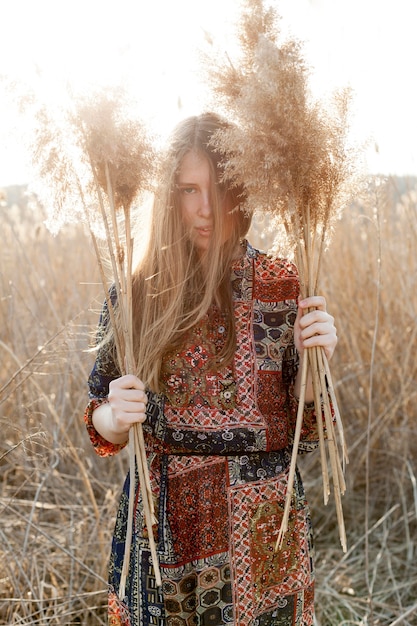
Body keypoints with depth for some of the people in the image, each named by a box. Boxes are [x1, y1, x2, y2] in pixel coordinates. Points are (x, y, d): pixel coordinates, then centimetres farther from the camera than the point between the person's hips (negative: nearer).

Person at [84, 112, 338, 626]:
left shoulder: (281, 286, -8)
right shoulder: (136, 291, -6)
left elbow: (305, 431, -4)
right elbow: (104, 425, 2)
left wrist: (313, 362, -21)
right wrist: (116, 416, -20)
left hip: (262, 528, 0)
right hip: (163, 527, 1)